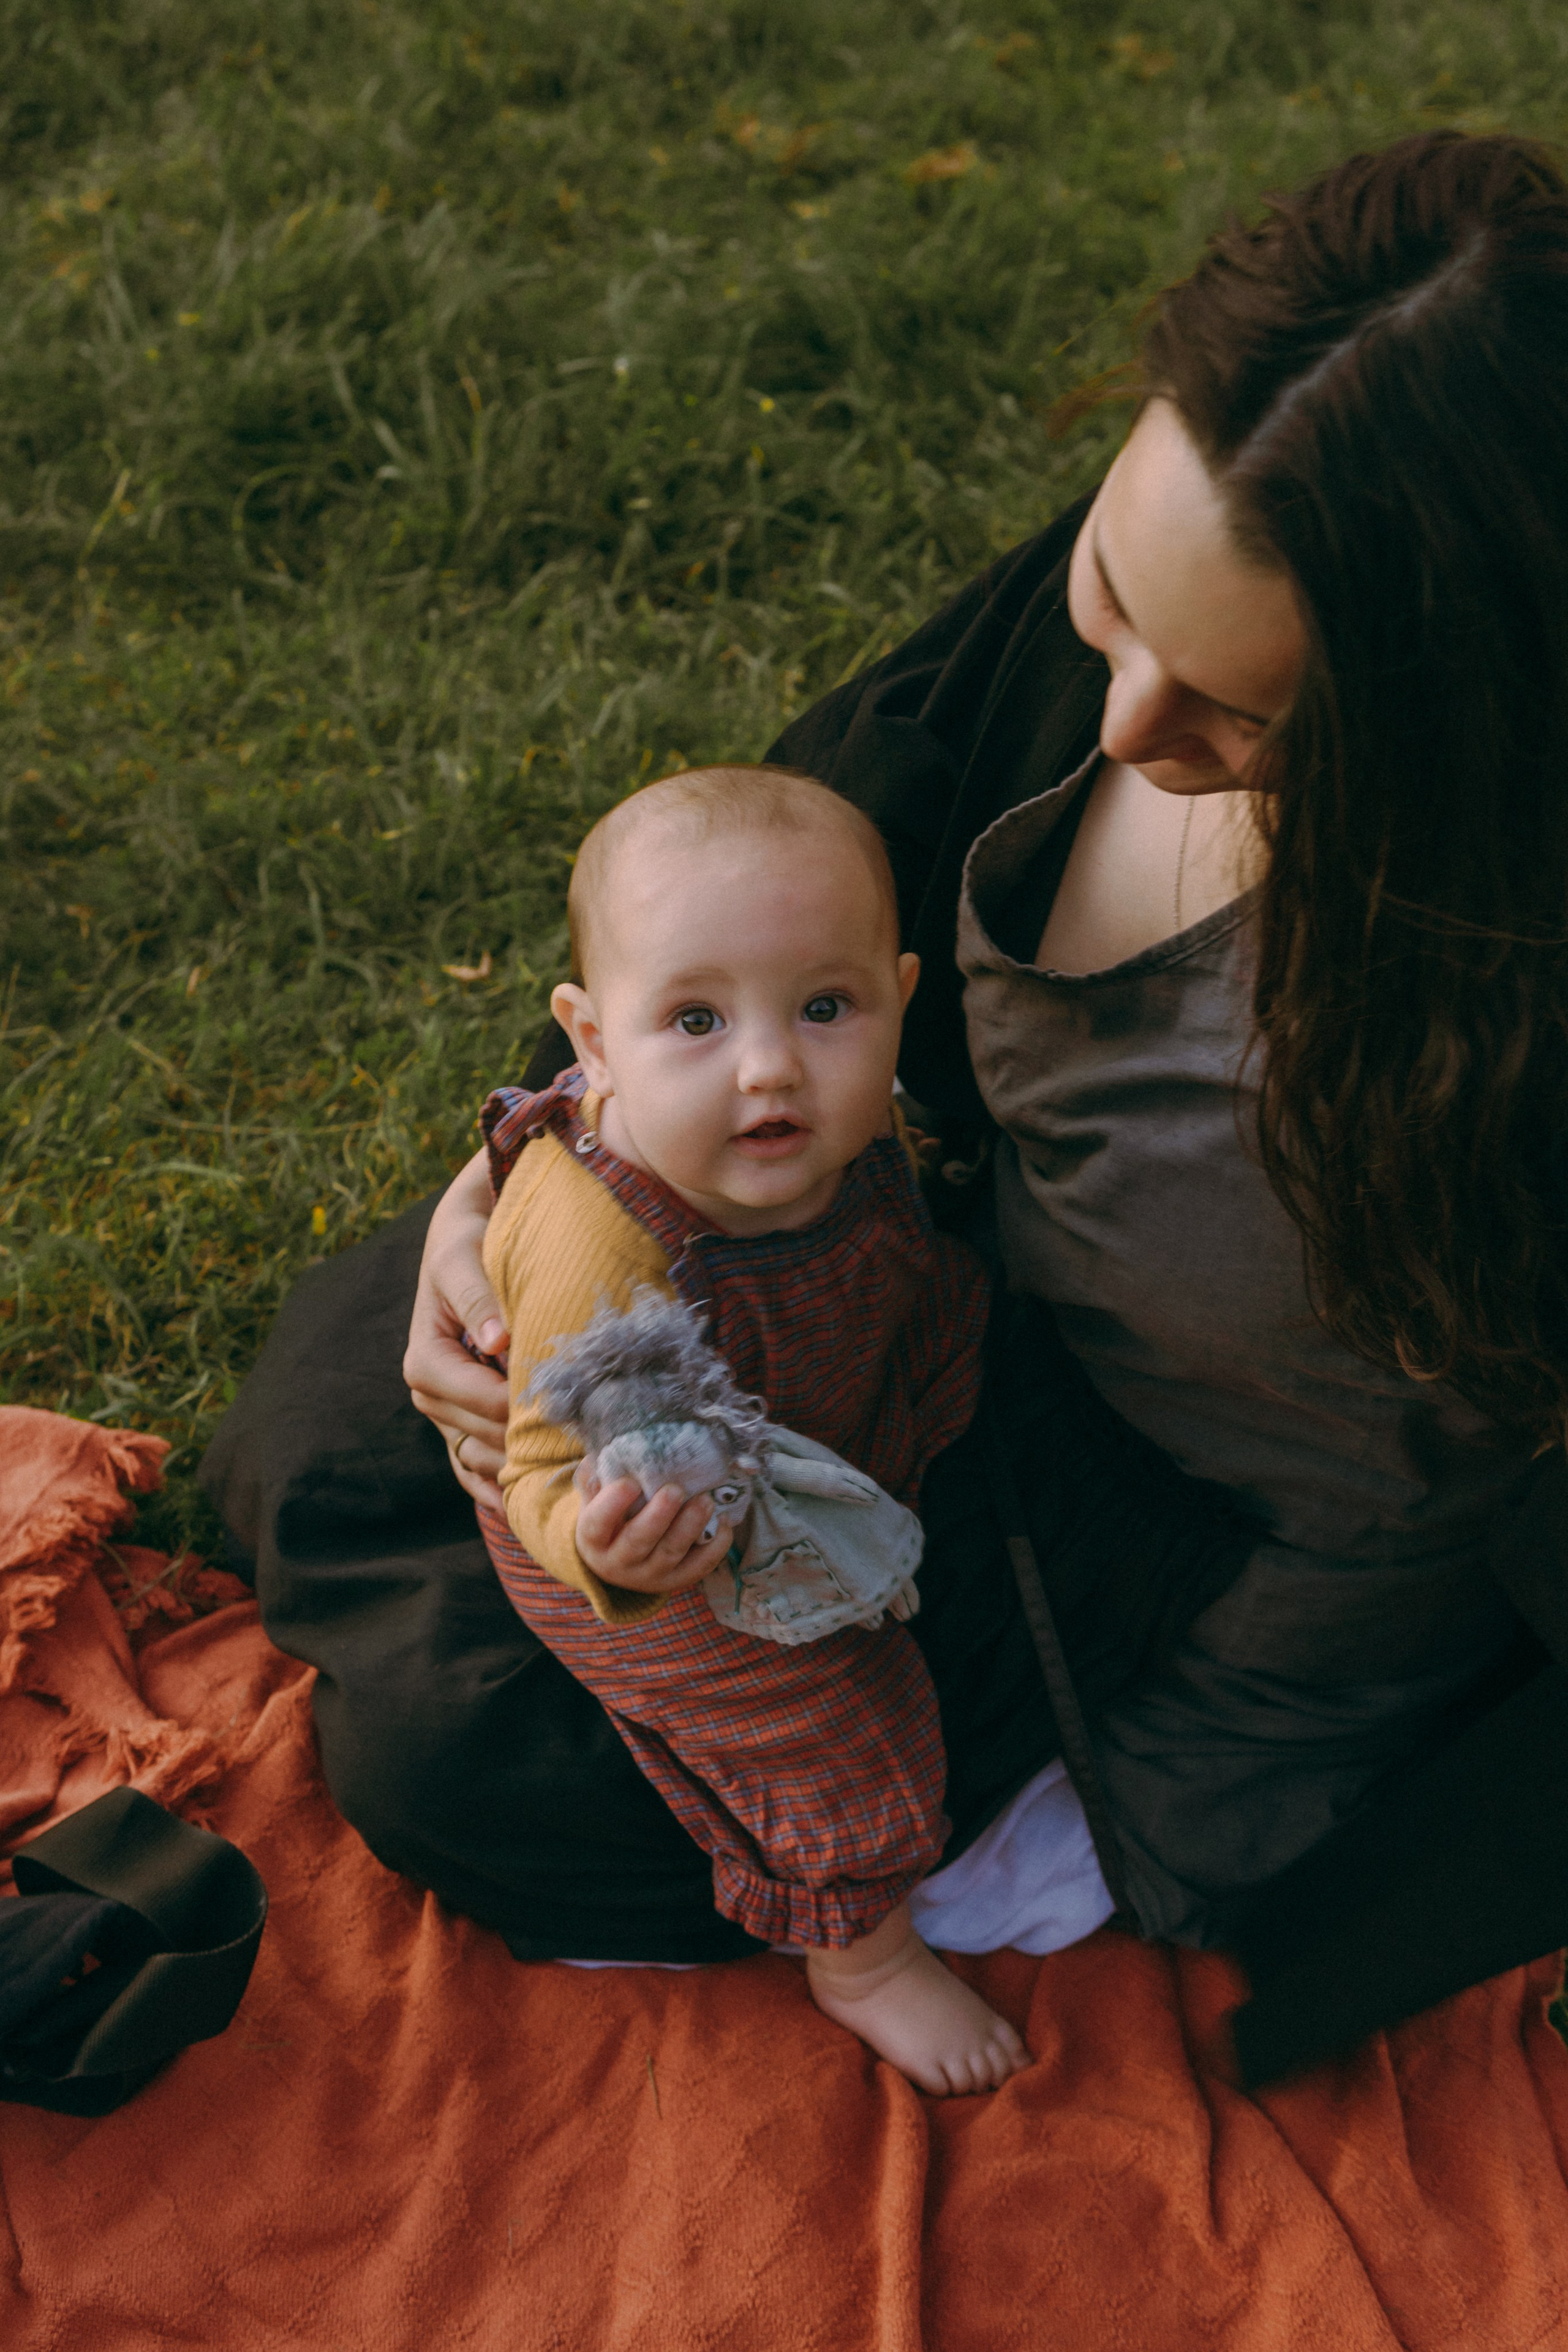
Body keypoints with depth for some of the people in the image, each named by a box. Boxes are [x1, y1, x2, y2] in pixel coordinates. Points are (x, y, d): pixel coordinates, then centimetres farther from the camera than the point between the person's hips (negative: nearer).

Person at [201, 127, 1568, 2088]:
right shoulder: (1161, 537, -21)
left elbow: (1407, 1508, -23)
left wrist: (1105, 1845, -14)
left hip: (1196, 1557, -6)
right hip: (973, 1272, 6)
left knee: (452, 1741, -8)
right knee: (330, 1399, 11)